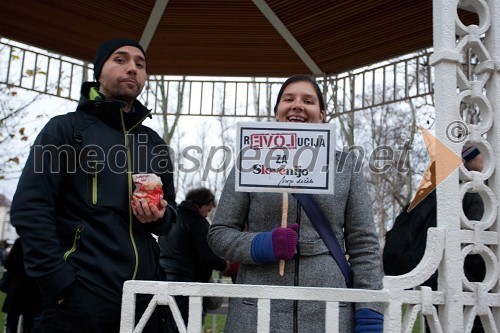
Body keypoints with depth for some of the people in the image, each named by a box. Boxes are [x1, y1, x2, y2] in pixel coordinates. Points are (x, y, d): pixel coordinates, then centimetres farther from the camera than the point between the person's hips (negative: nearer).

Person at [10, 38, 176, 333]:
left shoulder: (154, 142, 15)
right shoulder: (66, 129, 0)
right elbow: (30, 208, -8)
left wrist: (161, 216, -2)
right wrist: (59, 279, -16)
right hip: (81, 296, -5)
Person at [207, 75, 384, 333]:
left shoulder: (346, 166, 8)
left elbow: (364, 246, 6)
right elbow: (219, 232, 7)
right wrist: (260, 246, -11)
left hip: (329, 312, 1)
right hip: (256, 312, 0)